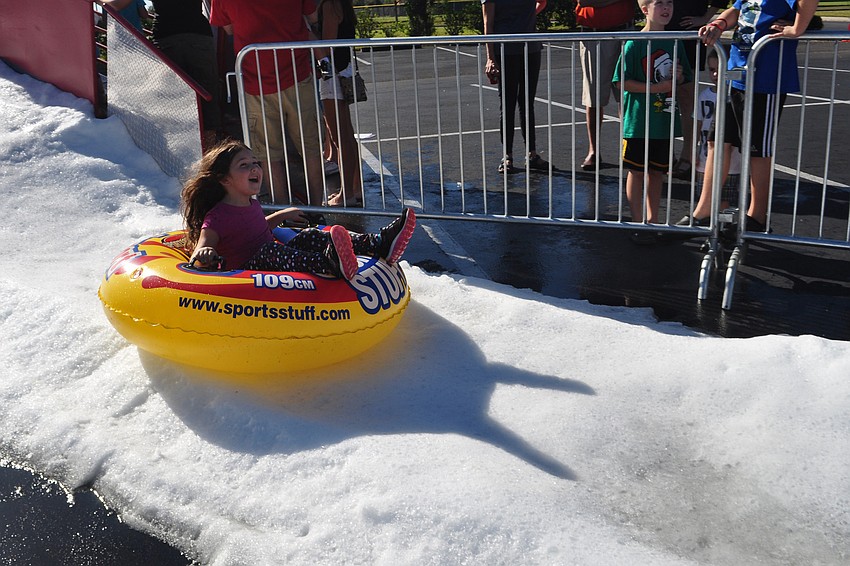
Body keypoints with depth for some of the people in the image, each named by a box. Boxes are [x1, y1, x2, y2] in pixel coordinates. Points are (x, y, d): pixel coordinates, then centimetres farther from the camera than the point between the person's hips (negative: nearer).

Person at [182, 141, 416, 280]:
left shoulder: (251, 204, 16)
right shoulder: (217, 217, -12)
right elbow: (199, 255, -21)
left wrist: (280, 216, 38)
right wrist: (203, 254, -43)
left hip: (273, 266, 9)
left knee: (309, 236, -6)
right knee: (267, 250, -36)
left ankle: (380, 243, -22)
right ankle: (330, 265, -66)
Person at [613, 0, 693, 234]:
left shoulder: (674, 43, 8)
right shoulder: (635, 43, -9)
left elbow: (686, 83, 17)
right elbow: (621, 82, -15)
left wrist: (678, 79, -7)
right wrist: (656, 87, -19)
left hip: (665, 121, 5)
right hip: (639, 121, -5)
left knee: (657, 171, 13)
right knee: (636, 171, 3)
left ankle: (652, 220, 25)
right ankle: (637, 223, 12)